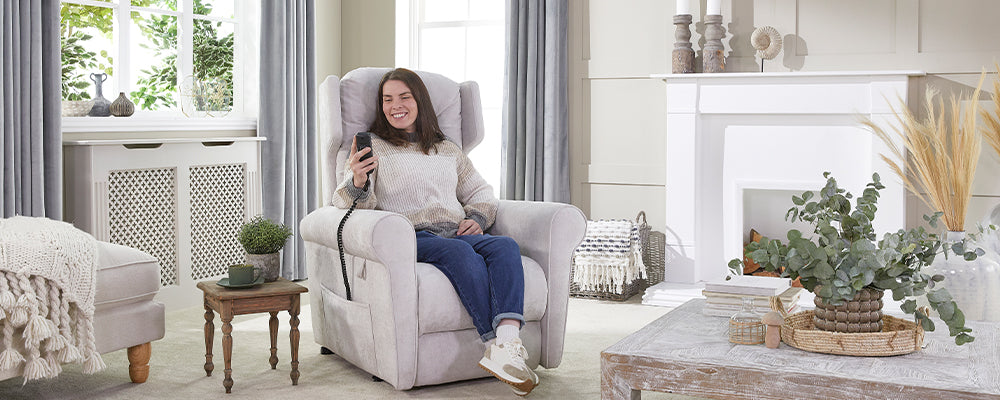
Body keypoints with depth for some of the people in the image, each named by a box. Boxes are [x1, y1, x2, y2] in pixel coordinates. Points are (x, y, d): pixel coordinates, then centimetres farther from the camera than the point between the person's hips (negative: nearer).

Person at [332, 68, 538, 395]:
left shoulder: (448, 150, 29)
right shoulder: (374, 147, 16)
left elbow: (480, 191, 31)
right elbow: (346, 201, 3)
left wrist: (477, 217, 7)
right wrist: (358, 182, -22)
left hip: (458, 231, 4)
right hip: (412, 236, -4)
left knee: (505, 246, -30)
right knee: (460, 252, -37)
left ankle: (506, 342, -50)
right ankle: (501, 345, -44)